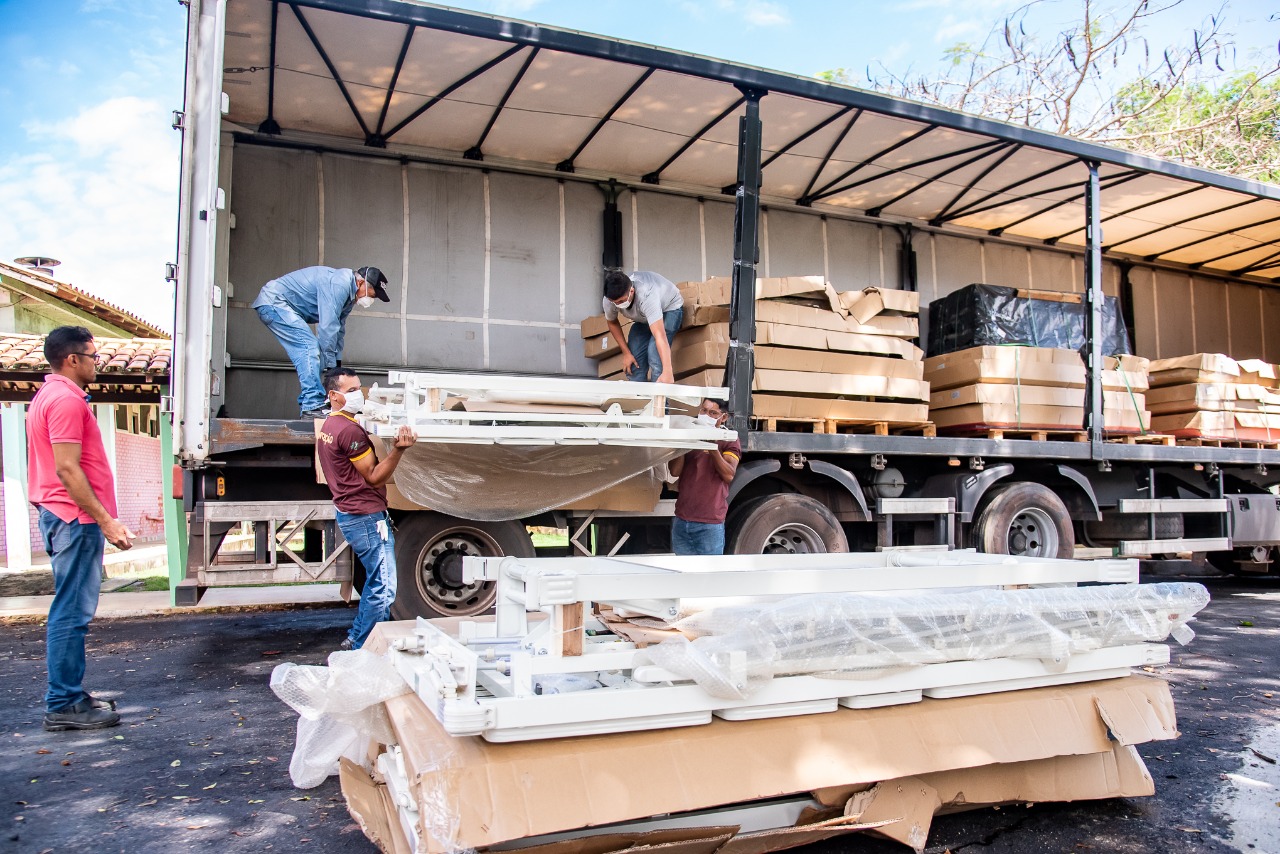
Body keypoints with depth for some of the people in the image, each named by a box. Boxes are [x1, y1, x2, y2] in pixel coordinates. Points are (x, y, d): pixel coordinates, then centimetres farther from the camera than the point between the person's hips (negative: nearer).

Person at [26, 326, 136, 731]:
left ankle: (68, 695, 22)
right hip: (76, 518, -11)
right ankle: (63, 705, 0)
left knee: (69, 612, 15)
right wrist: (106, 520, -20)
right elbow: (68, 470, -21)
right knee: (72, 613, -6)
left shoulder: (50, 395, 17)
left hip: (62, 516, 11)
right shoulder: (66, 399, -15)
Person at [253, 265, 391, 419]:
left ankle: (307, 404, 9)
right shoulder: (338, 284, -25)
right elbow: (328, 327, -27)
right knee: (310, 347, -19)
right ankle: (312, 407, -22)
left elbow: (339, 330, 16)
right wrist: (331, 366, -22)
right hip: (274, 301, -11)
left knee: (308, 354, 7)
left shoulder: (349, 295, 8)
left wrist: (337, 364, 13)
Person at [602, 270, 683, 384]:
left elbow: (659, 335, -53)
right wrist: (626, 353, -10)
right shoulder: (610, 299, -27)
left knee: (655, 355, -27)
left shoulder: (646, 296, -44)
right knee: (634, 359, -8)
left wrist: (667, 372, -62)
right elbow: (612, 322, -4)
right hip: (643, 316, 6)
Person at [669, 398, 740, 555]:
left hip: (710, 525, -4)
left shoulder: (729, 441, 3)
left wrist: (713, 447, -21)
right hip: (681, 521, 4)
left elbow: (729, 475, -12)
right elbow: (675, 471, 2)